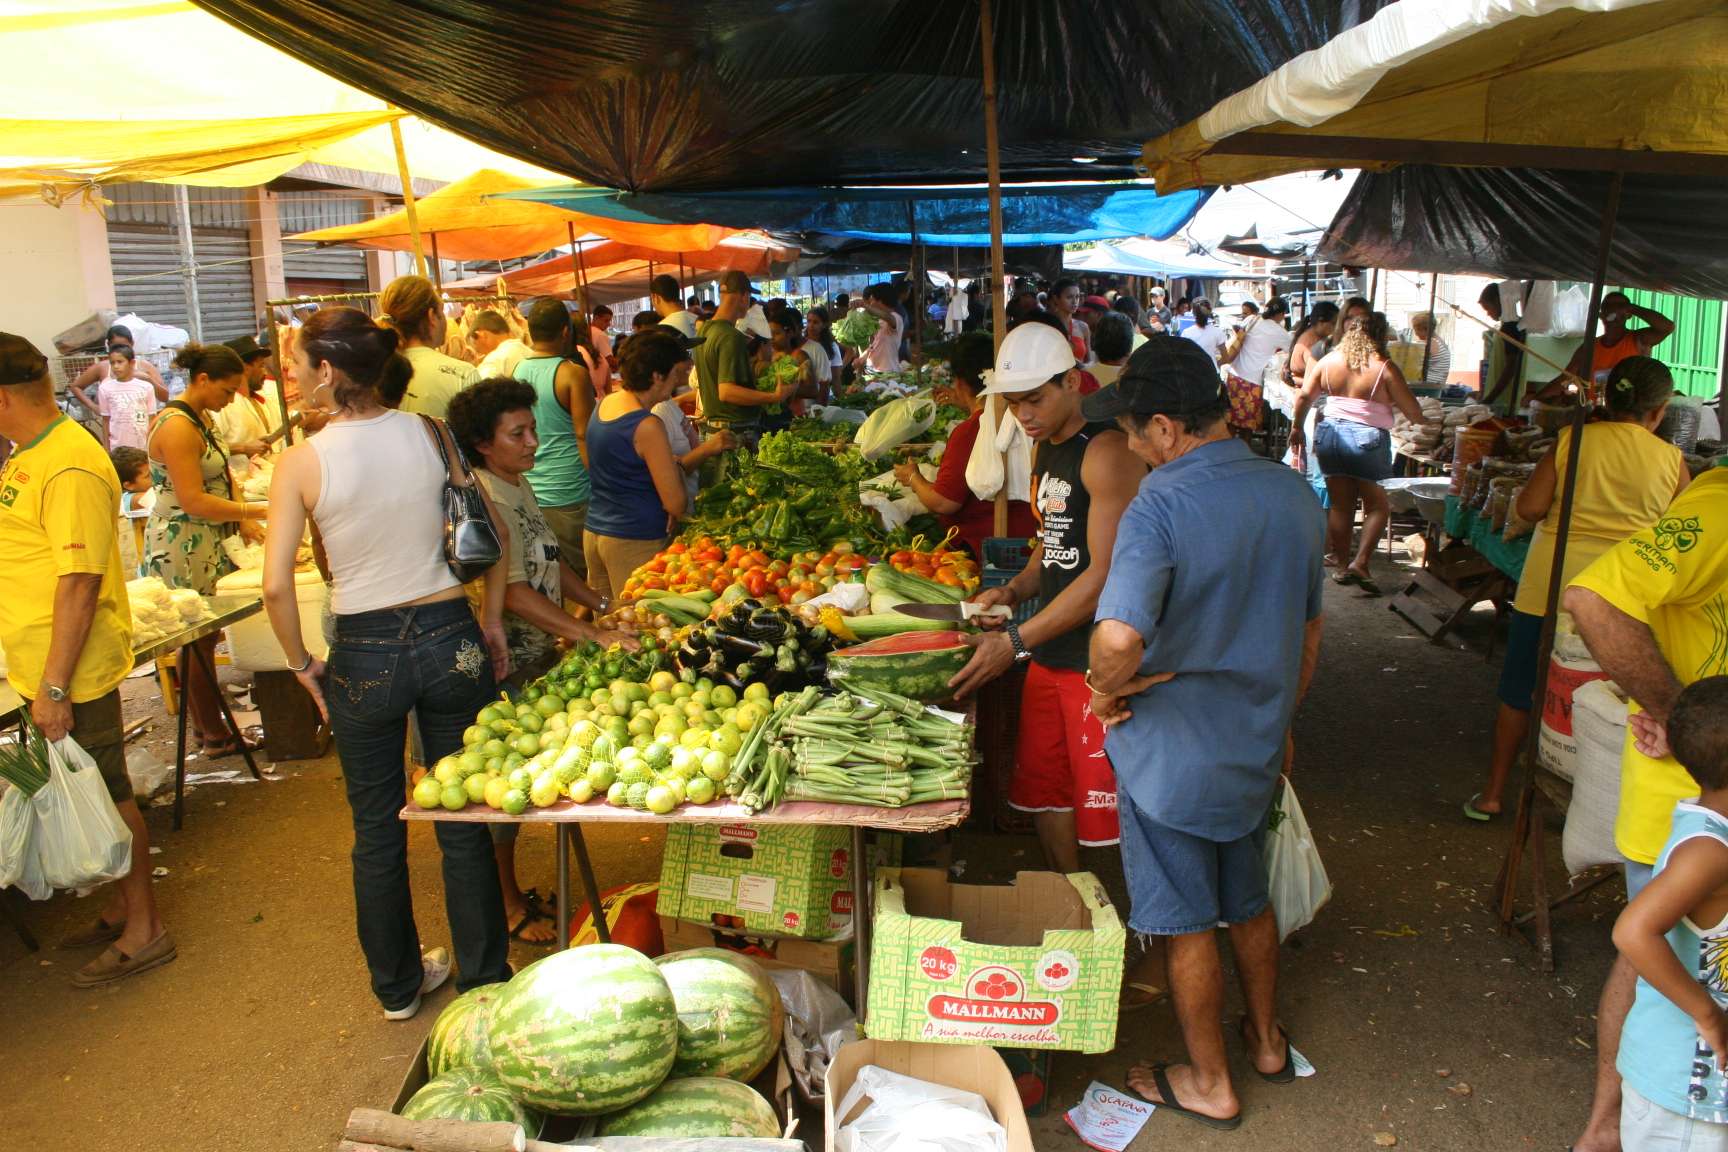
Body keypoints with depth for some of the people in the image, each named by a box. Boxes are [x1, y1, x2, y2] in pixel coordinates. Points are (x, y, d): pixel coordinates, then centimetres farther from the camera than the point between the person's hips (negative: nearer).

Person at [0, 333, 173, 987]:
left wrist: (53, 686, -23)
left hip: (71, 674, -9)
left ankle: (144, 931, 16)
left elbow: (80, 582, -24)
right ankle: (121, 908, 32)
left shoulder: (70, 467, -20)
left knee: (105, 797, 2)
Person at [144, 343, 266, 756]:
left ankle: (204, 721, 22)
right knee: (198, 641, 0)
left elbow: (221, 478, 17)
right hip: (183, 548, -9)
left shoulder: (204, 418, 12)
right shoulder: (177, 427, -18)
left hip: (208, 542, 9)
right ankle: (215, 736, 8)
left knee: (203, 637, 13)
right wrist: (255, 509, -21)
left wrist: (243, 518, 2)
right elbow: (193, 501, -23)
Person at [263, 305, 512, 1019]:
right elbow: (498, 533, 0)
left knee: (377, 831, 17)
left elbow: (276, 586, -13)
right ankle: (485, 981, 27)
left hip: (364, 653, -2)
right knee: (464, 825, 14)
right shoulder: (429, 433, -3)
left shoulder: (302, 461, -11)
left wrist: (303, 665, 2)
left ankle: (398, 986, 34)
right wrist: (492, 620, 9)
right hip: (449, 638, 2)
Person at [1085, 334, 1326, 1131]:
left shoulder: (1162, 506, -25)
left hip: (1173, 757, -7)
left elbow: (1119, 636, -40)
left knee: (1189, 926, 12)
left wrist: (1108, 691, -19)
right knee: (1249, 902, 26)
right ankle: (1268, 1041, 46)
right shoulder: (1294, 496, -2)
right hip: (1256, 746, 7)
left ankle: (1209, 1084, 30)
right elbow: (1309, 634, 9)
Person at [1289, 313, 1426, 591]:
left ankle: (1343, 566, 18)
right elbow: (1413, 412, -5)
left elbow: (1304, 396, 5)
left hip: (1330, 432, 5)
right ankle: (1360, 563, -3)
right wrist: (1420, 422, 16)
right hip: (1368, 440, -4)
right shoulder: (1385, 368, -7)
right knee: (1377, 505, 8)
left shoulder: (1329, 361, 5)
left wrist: (1297, 427, 17)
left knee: (1340, 505, 11)